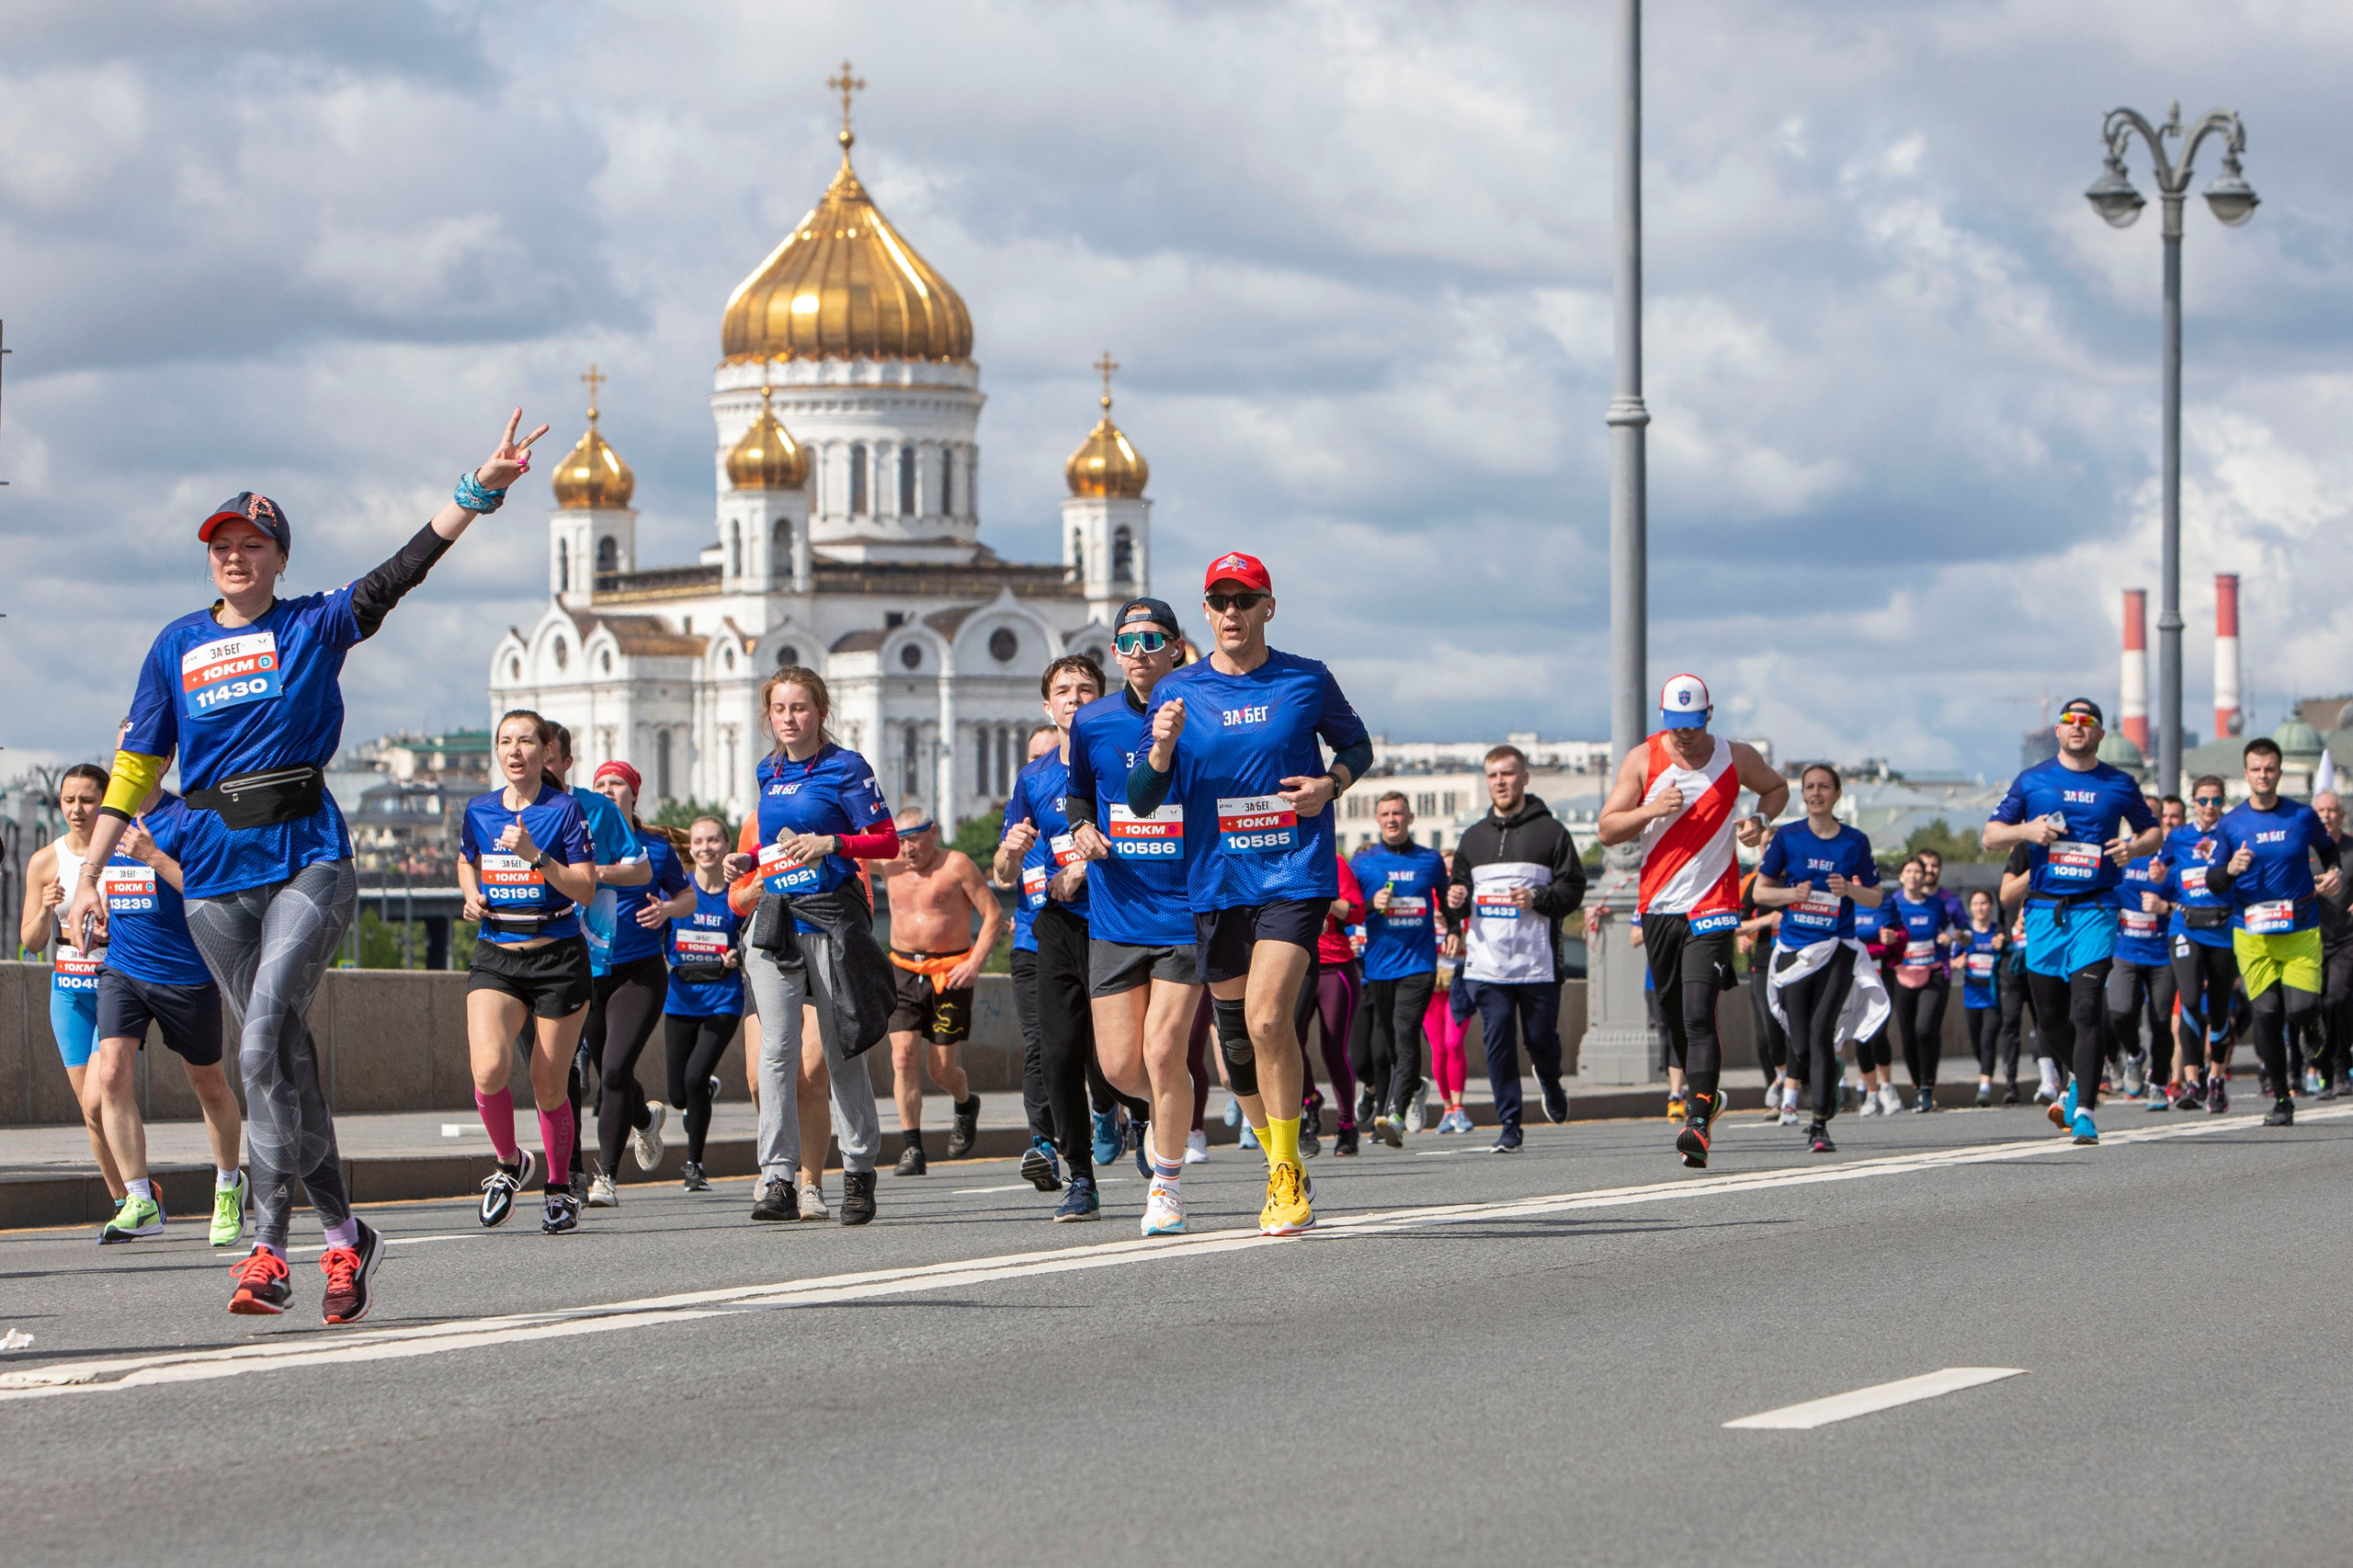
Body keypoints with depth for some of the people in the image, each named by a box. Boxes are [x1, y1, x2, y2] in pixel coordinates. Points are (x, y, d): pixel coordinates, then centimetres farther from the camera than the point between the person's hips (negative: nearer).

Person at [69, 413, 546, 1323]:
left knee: (264, 1044, -18)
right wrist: (90, 876, 10)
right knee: (282, 1054, 5)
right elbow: (136, 767, 15)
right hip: (215, 873, 3)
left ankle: (268, 1248, -18)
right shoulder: (177, 647, 13)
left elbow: (404, 569, -5)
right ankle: (342, 1232, 15)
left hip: (307, 859, -3)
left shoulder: (314, 627, 6)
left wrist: (483, 488, -16)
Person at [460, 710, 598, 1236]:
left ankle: (560, 1188, 22)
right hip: (495, 957, 2)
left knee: (548, 1085, 2)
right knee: (488, 1069, -19)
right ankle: (508, 1164, 7)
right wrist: (472, 895, 5)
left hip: (559, 959, -2)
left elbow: (585, 889, -9)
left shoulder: (565, 809, -5)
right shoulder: (479, 811, 7)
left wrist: (535, 856, -21)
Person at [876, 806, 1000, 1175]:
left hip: (950, 972, -4)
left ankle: (966, 1104, 34)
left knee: (941, 1069, -1)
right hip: (904, 972, 4)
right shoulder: (890, 865, 6)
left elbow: (994, 915, -6)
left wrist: (975, 963, -17)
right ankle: (911, 1147, -10)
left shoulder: (957, 865, -6)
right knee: (902, 1055, -13)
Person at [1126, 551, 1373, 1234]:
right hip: (1216, 883, 3)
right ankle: (1283, 1169, 29)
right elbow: (1140, 801, 3)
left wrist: (1330, 783, -4)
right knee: (1235, 1036, 9)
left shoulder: (1307, 682, 2)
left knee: (1267, 1017, -20)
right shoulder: (1178, 692, 4)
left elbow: (1356, 745, 17)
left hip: (1296, 874, -3)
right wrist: (1161, 750, -17)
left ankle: (1287, 1177, -7)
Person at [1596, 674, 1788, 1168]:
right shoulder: (1642, 760, 0)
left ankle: (1698, 1124, -25)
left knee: (1698, 1016, -18)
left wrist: (1761, 820, 0)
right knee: (1674, 1017, 13)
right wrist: (1651, 810, -18)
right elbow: (1608, 830, -1)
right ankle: (1702, 1095, 37)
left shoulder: (1736, 758, 0)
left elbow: (1776, 787, 21)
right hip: (1658, 906, 3)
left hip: (1712, 906, -3)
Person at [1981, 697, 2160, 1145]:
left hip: (2094, 909, -2)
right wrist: (2026, 831, -10)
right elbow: (1991, 835, 10)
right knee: (2049, 1014, 8)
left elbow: (2152, 830, 19)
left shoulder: (2119, 785, 8)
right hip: (2044, 908, 2)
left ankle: (2084, 1110, -14)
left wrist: (2134, 846, -4)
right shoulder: (2032, 781, 8)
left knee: (2087, 1008, -14)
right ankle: (2081, 1079, 35)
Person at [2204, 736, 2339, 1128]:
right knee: (2266, 1014, -8)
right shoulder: (2230, 824, 1)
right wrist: (2230, 870, -18)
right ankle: (2281, 1098, 7)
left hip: (2301, 932, 0)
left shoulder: (2303, 816, 3)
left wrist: (2336, 874, 3)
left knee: (2302, 1007, -15)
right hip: (2252, 934, 0)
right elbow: (2211, 883, 3)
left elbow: (2328, 848, 23)